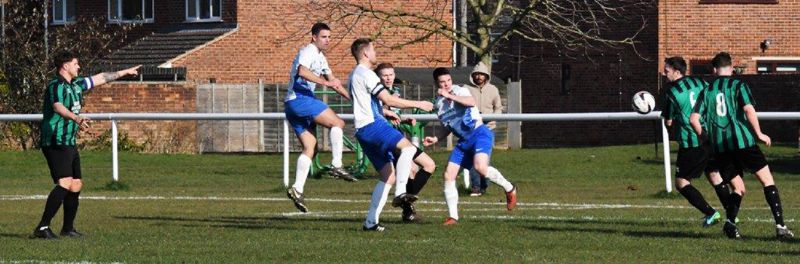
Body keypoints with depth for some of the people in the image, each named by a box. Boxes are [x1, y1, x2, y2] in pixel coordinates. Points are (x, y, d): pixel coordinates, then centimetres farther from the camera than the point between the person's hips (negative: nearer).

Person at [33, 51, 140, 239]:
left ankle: (68, 228, 23)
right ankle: (43, 227, -25)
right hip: (56, 143, -10)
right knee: (65, 183, -21)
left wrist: (126, 72, 39)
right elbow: (58, 107, -32)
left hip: (69, 143, 10)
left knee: (76, 185, 11)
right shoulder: (56, 86, -12)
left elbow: (100, 79, 30)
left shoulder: (75, 85, 17)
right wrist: (76, 118, -51)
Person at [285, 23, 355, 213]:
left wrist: (353, 98, 34)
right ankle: (337, 166, -19)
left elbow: (333, 81, 35)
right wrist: (325, 82, -29)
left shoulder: (320, 57, 26)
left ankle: (297, 189, -3)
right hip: (299, 99, -10)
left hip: (293, 105, 10)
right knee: (337, 123, -13)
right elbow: (302, 71, -27)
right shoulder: (308, 52, -7)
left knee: (310, 147, 4)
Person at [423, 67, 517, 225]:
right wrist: (435, 139, 11)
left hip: (479, 134, -7)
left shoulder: (460, 91, -6)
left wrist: (450, 95, -32)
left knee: (480, 167, -31)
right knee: (448, 175, -2)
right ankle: (453, 217, 6)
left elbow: (471, 102, -30)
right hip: (463, 141, 7)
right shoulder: (439, 103, 14)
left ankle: (509, 189, -6)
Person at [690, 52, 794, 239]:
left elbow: (694, 119, 7)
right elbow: (749, 109, -13)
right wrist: (759, 134, -4)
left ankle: (730, 222, -4)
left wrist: (705, 136, 22)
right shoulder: (738, 85, 1)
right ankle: (780, 225, -12)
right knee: (767, 180, 0)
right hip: (742, 141, -4)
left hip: (720, 147, 4)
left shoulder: (707, 91, 12)